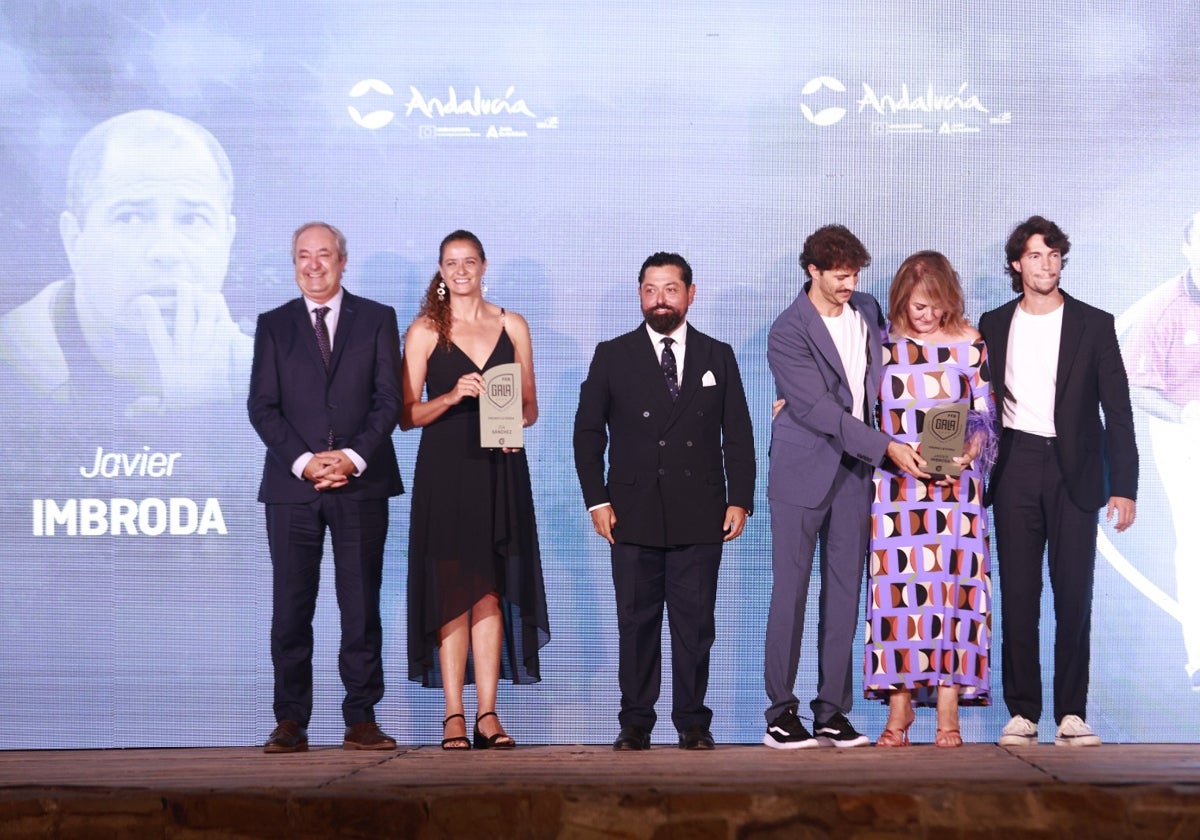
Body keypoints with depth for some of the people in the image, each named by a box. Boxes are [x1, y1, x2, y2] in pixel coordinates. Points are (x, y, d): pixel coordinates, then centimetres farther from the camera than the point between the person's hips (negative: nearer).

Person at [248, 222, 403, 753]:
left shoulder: (377, 320, 10)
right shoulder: (273, 325, 12)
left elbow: (388, 399, 2)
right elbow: (262, 406, 3)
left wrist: (353, 457, -12)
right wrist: (303, 461, -11)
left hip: (360, 483, -1)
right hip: (292, 485, 1)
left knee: (361, 604, -1)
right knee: (291, 605, -1)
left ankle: (361, 720, 3)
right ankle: (291, 723, 4)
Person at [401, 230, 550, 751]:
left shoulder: (513, 327, 12)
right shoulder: (424, 331, 4)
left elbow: (530, 405, 13)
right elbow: (407, 414, 0)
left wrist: (517, 421, -8)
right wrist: (451, 397, -16)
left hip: (499, 468, 2)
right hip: (445, 469, -2)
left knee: (491, 591, -1)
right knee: (453, 590, -4)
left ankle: (487, 714, 0)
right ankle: (454, 715, -1)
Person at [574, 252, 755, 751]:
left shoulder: (718, 357, 11)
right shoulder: (612, 356, 7)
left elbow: (738, 434, 10)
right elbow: (588, 432, 7)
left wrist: (740, 499, 2)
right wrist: (596, 500, -1)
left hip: (700, 516, 1)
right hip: (634, 516, 0)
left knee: (695, 623, 1)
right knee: (637, 621, 2)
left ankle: (693, 723, 9)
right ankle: (635, 723, 9)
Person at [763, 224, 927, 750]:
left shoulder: (867, 311, 8)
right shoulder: (787, 333, -12)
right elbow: (819, 410, -17)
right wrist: (886, 447, -21)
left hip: (855, 470, 6)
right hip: (803, 471, -5)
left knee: (845, 593, 4)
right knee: (790, 592, -3)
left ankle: (832, 712, 9)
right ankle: (781, 712, 5)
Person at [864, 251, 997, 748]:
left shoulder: (969, 344, 3)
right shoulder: (883, 344, 5)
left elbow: (984, 414, 4)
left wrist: (969, 452, -14)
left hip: (955, 485, -1)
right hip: (896, 486, 1)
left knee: (951, 584, -5)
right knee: (898, 586, -4)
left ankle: (948, 714, -2)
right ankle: (899, 707, 1)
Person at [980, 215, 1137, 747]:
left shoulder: (1093, 324, 5)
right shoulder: (993, 326, 10)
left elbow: (1117, 409, 3)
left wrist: (1123, 486, -4)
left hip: (1074, 470, -1)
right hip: (1016, 469, 1)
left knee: (1075, 594, -3)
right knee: (1017, 594, 0)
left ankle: (1072, 714, 4)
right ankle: (1022, 712, 5)